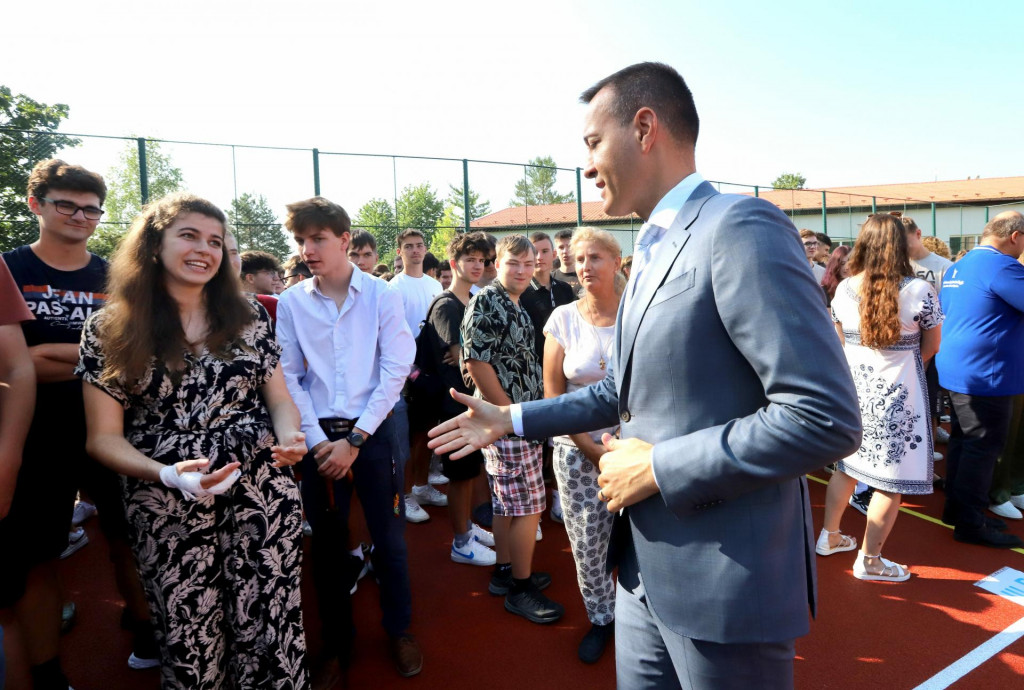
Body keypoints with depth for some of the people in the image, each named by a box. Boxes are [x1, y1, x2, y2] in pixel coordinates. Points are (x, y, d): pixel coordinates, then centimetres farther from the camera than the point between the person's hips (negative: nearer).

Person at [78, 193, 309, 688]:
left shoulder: (248, 317, 6)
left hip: (264, 497, 1)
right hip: (171, 513, -1)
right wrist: (167, 475, -19)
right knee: (191, 644, 9)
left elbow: (278, 397, 9)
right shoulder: (109, 330, 0)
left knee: (270, 630, 4)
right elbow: (103, 437, -1)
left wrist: (290, 437, -13)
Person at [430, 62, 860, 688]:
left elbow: (826, 419, -24)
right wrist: (512, 419, 14)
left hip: (725, 582, -8)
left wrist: (658, 467, -19)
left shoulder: (741, 229, -18)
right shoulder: (653, 253, 11)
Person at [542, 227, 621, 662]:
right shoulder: (564, 319, -2)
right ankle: (601, 618, 34)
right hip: (577, 448, 1)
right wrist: (592, 448, -7)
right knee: (587, 543, 9)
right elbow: (554, 394, -1)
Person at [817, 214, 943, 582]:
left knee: (848, 465, 20)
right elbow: (932, 346, 0)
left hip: (852, 386, 5)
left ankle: (829, 537, 31)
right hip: (897, 393, -4)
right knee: (892, 479, 7)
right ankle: (869, 561, 15)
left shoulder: (843, 289, -3)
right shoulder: (919, 291, -13)